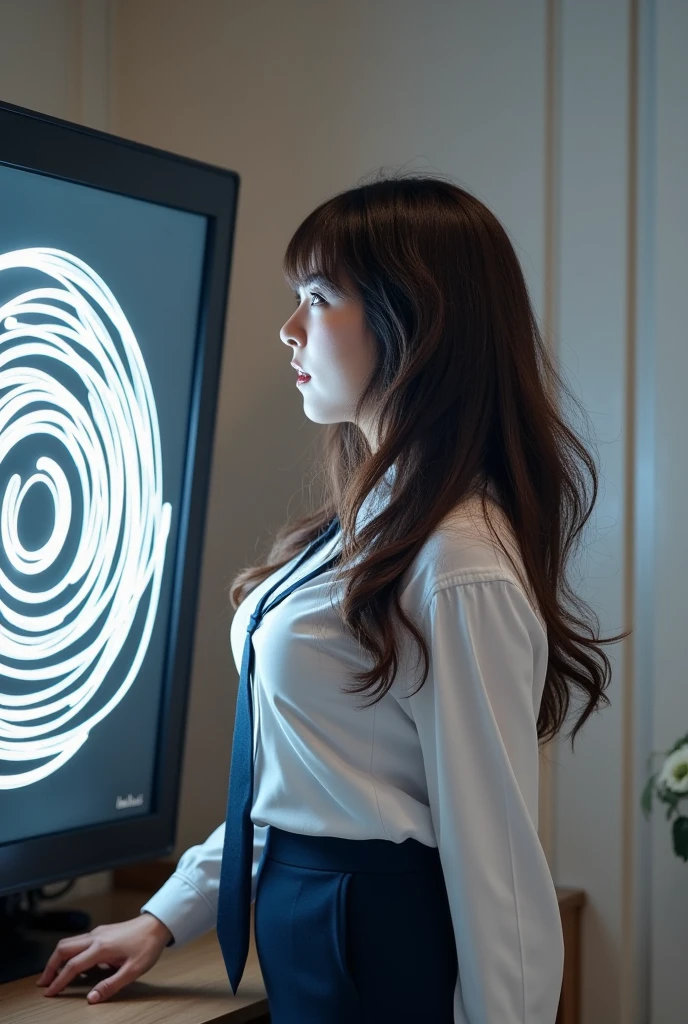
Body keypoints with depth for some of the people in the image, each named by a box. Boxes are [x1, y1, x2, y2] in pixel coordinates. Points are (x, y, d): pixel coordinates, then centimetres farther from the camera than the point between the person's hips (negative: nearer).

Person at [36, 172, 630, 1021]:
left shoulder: (461, 569, -22)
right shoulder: (367, 527, 8)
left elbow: (495, 860, -21)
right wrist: (168, 915, 14)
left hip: (381, 948, -9)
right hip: (304, 920, 9)